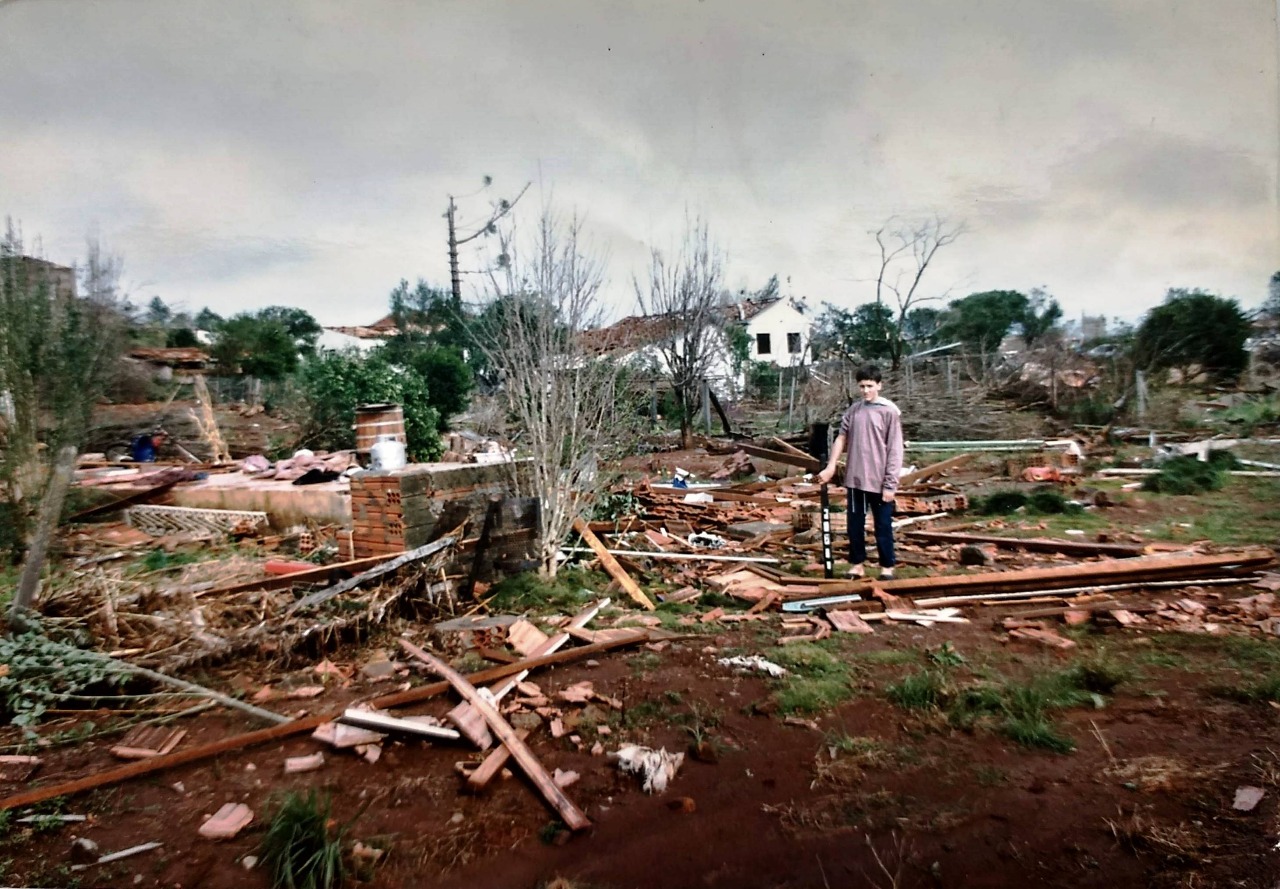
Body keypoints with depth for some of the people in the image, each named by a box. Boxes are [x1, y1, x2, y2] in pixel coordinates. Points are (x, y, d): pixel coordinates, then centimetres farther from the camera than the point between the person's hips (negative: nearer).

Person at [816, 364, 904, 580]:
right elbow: (842, 437, 12)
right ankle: (857, 564, 26)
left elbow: (895, 450, -9)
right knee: (855, 524, 13)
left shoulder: (890, 411, -8)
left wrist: (890, 484, -11)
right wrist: (831, 467, 3)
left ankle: (887, 567, 23)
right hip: (854, 479, 4)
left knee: (883, 526, 8)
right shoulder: (853, 410, 5)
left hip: (879, 481, -4)